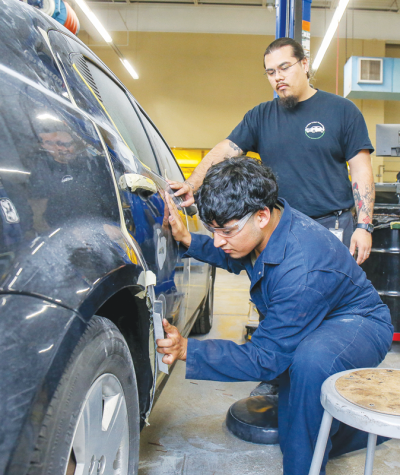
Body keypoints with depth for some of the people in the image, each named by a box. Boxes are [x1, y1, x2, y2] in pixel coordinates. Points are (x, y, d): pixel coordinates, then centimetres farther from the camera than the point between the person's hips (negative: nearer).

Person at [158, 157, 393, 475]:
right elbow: (234, 260, 9)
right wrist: (187, 240, -8)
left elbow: (265, 359, -34)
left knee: (310, 360, -43)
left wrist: (186, 350, -40)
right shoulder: (266, 228, -16)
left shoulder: (301, 270, -40)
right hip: (308, 330, 8)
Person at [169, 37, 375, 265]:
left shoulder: (342, 110, 3)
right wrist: (190, 185, -15)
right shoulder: (261, 116, 11)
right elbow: (222, 153, 2)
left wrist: (364, 226, -8)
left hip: (331, 229, -2)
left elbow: (362, 171, 0)